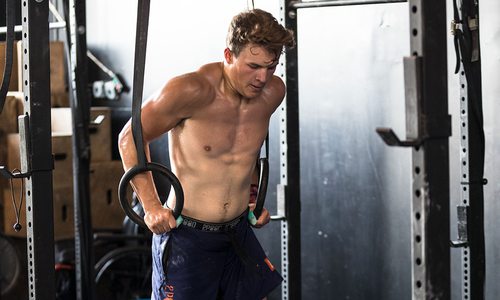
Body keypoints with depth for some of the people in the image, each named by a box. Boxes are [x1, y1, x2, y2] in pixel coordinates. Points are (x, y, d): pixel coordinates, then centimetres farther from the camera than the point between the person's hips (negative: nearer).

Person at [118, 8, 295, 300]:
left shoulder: (273, 92, -1)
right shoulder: (192, 90, -20)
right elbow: (131, 137, -9)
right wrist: (151, 204, -15)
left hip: (238, 232, 6)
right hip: (186, 237, -6)